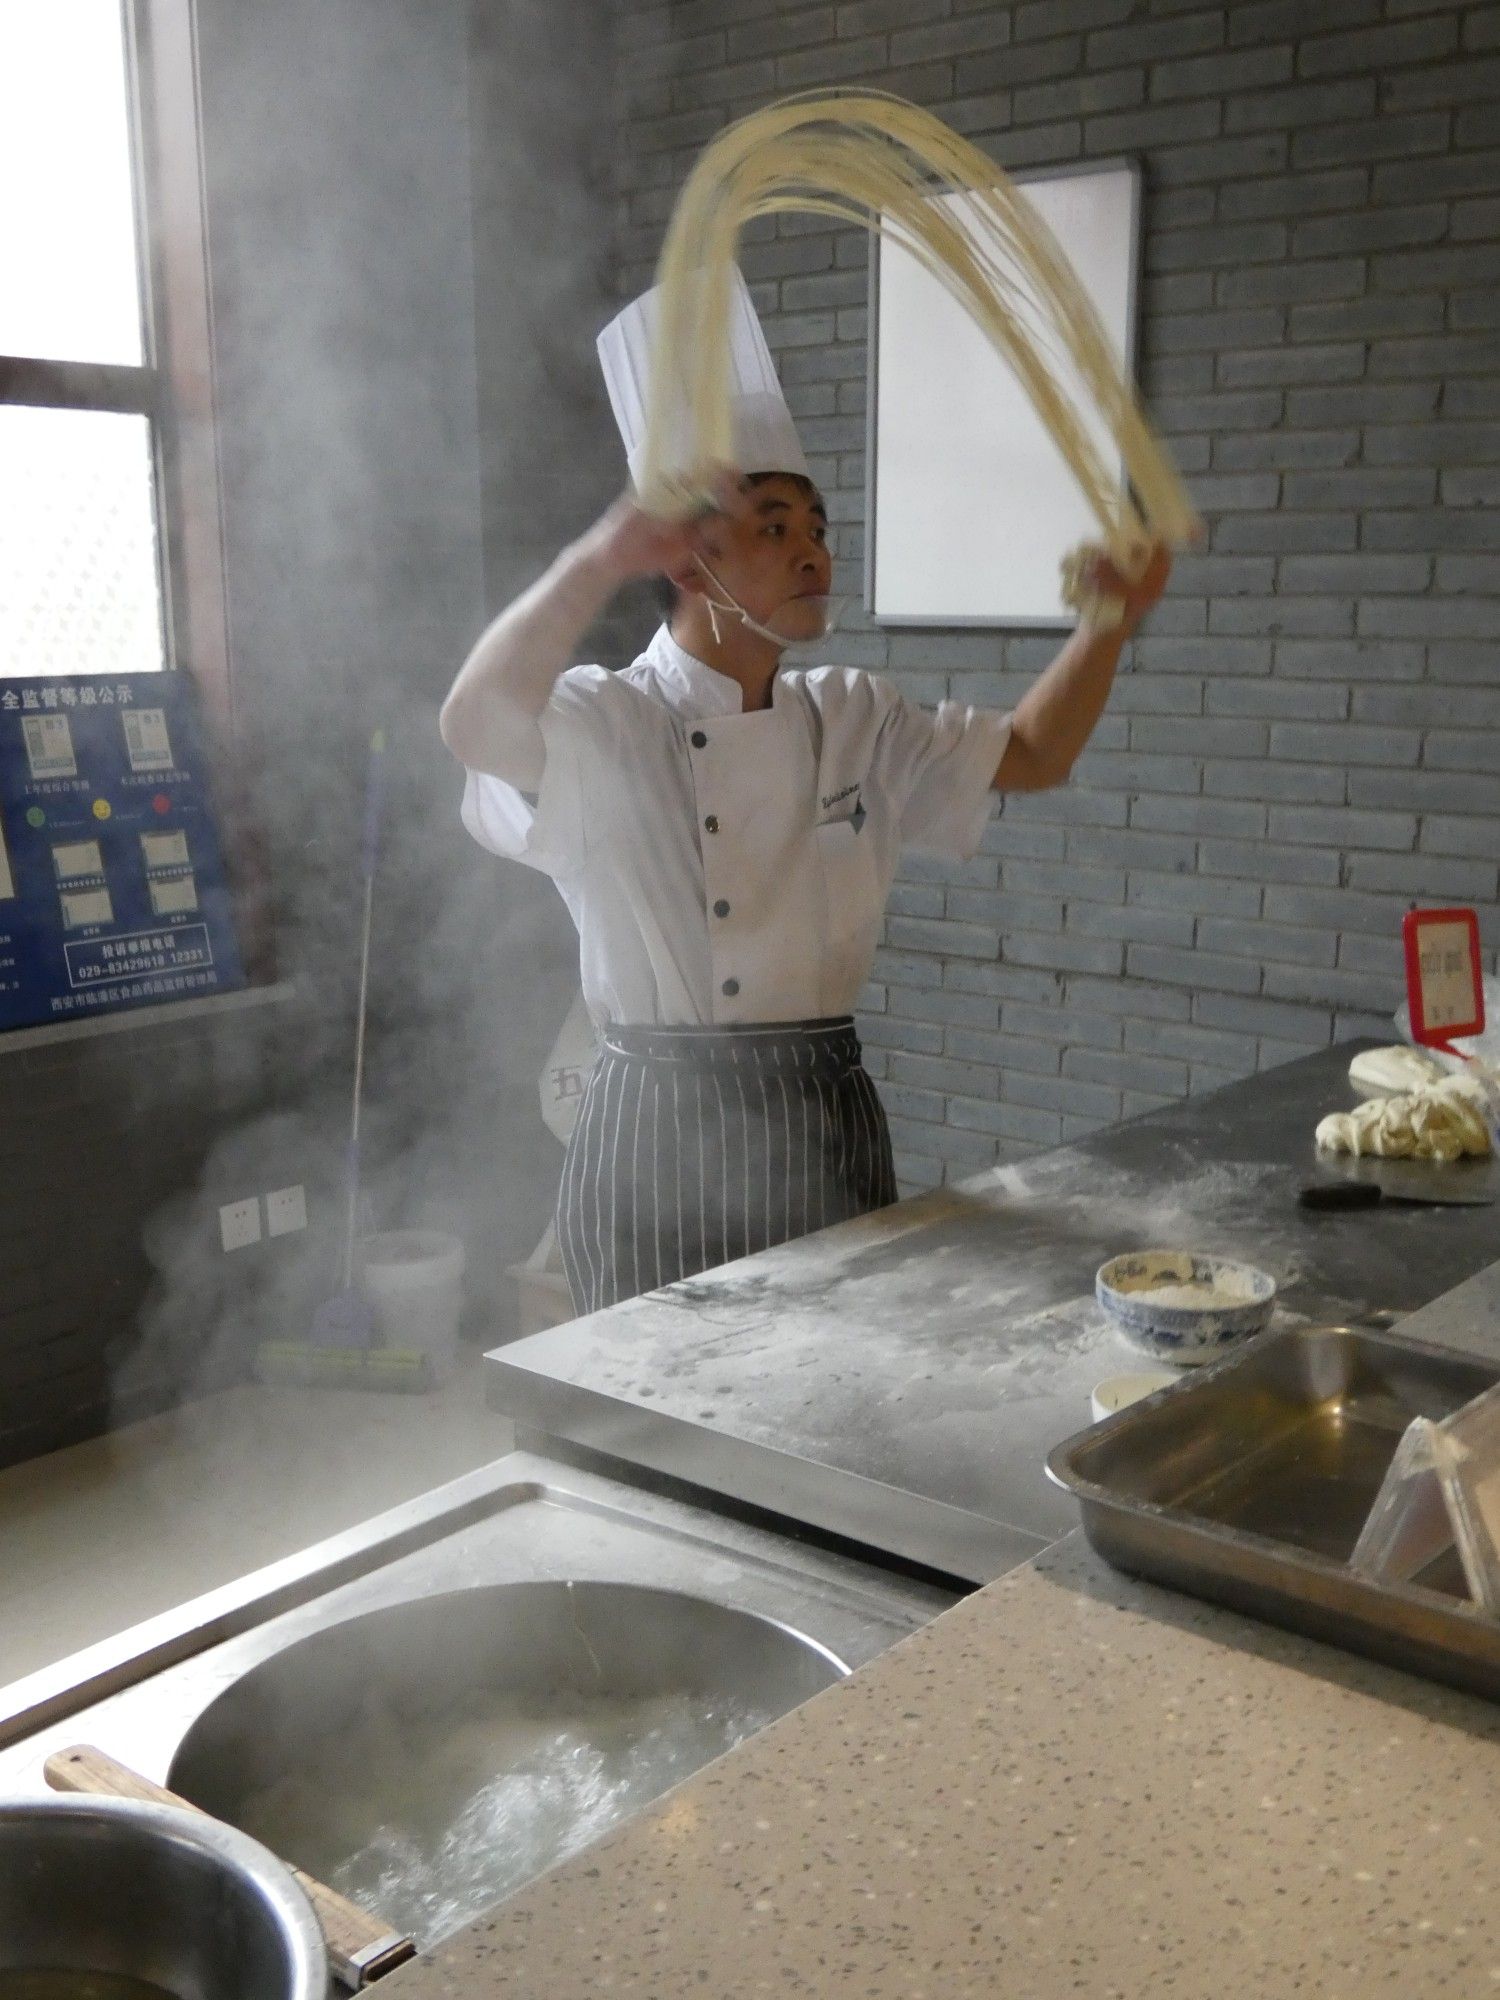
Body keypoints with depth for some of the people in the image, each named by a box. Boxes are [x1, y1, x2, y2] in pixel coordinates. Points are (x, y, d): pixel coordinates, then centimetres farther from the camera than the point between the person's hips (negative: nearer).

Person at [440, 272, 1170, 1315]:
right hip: (664, 1134, -5)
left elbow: (1031, 757, 15)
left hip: (829, 1124, 5)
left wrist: (1114, 616, 2)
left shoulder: (854, 720, 8)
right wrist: (601, 562, -42)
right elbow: (476, 722, -31)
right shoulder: (604, 724, -10)